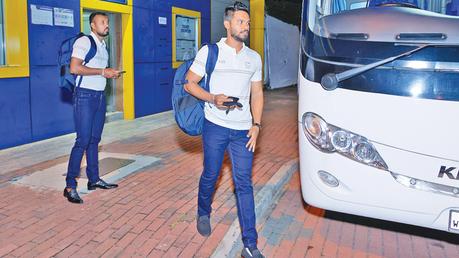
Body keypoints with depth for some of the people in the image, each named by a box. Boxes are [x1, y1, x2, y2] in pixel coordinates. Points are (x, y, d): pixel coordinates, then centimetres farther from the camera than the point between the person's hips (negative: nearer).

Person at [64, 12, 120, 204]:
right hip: (85, 96, -8)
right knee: (83, 141, -10)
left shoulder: (103, 46, 19)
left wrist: (111, 74, 8)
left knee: (94, 140, 12)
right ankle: (70, 186, -4)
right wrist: (102, 71, -17)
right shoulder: (84, 42, -9)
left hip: (100, 96, 8)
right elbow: (74, 68, -21)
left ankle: (94, 179, 20)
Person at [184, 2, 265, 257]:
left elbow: (257, 94, 13)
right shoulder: (210, 52, -1)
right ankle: (203, 214, 42)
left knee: (244, 184, 0)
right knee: (210, 176, 10)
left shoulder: (254, 58, 10)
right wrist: (213, 99, -15)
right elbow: (189, 83, 1)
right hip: (216, 127, -2)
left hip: (243, 130, 2)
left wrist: (256, 125, 1)